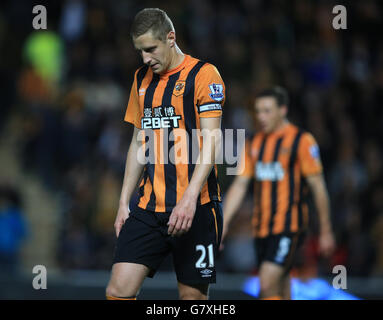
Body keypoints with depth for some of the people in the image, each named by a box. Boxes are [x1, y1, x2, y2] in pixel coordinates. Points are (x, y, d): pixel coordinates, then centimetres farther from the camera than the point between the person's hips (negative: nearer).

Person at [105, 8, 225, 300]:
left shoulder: (203, 74, -5)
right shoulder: (142, 79, 15)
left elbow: (210, 142, -13)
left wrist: (189, 199, -23)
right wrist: (124, 203, 14)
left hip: (194, 208, -5)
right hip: (148, 208, 5)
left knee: (193, 295, 0)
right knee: (118, 291, -8)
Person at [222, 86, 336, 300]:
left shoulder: (301, 141, -5)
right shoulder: (254, 144, 13)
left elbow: (318, 187, -4)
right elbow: (239, 186, 13)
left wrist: (326, 231, -3)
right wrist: (222, 225, 5)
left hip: (289, 227, -6)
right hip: (262, 229, 6)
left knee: (268, 285, -19)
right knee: (281, 293, 9)